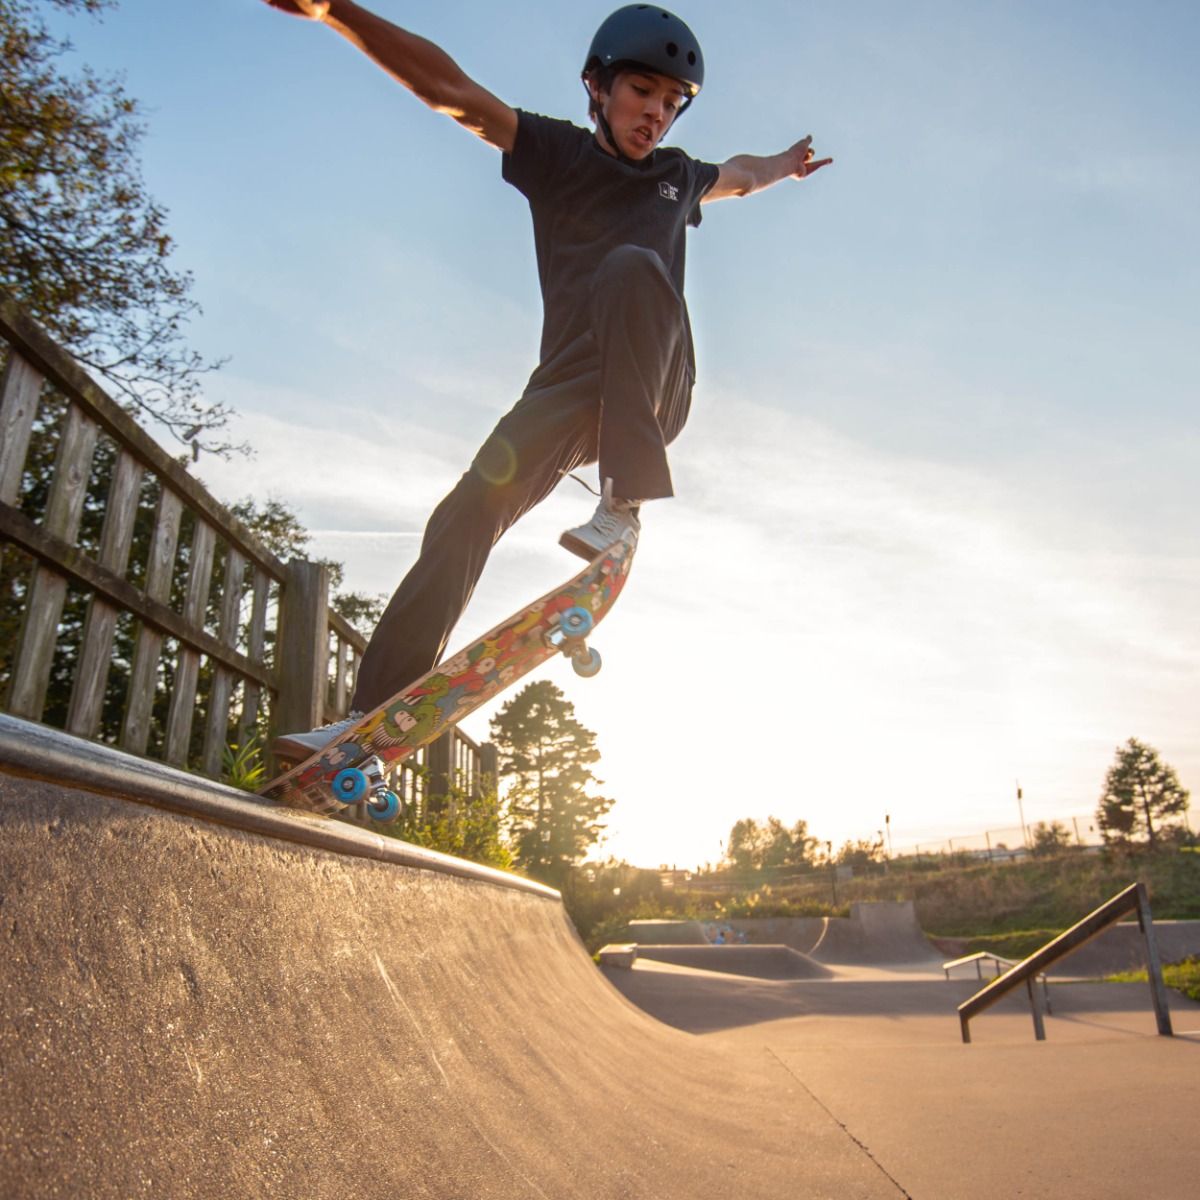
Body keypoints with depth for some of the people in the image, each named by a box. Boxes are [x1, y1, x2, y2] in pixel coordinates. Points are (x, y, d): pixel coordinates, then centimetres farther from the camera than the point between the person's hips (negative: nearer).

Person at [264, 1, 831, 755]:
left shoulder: (678, 178, 18)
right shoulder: (556, 152, 9)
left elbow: (739, 174, 44)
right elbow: (449, 89, -4)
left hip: (654, 393, 1)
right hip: (568, 389, 0)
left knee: (633, 267, -29)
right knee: (470, 511, -19)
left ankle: (625, 502, -33)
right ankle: (376, 714, -15)